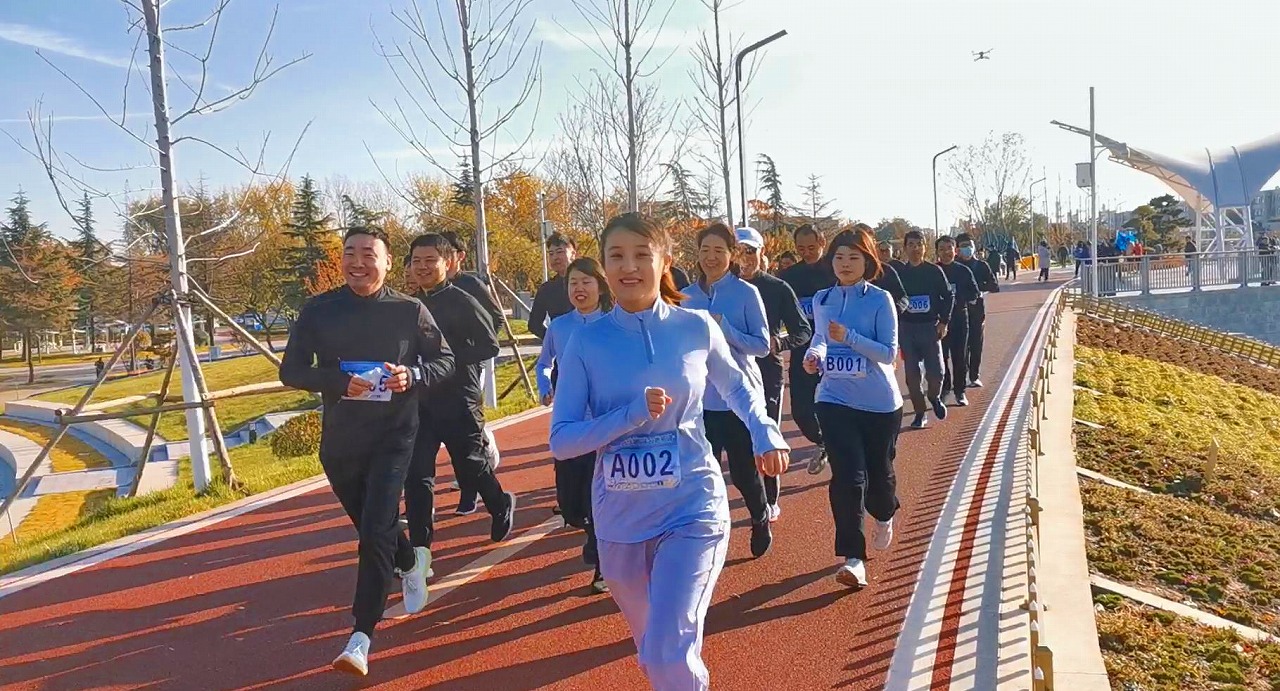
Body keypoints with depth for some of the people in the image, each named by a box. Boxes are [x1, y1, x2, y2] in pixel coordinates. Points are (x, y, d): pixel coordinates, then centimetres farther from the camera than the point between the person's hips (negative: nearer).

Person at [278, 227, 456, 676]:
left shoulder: (410, 311, -5)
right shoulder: (318, 311, -3)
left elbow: (444, 361, 1)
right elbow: (290, 370, -3)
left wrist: (411, 376, -20)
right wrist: (337, 382, -22)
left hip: (393, 437, -3)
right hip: (338, 440, 3)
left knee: (375, 532, -12)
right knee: (371, 526, 20)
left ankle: (361, 637, -4)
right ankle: (410, 565, 51)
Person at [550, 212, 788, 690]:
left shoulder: (696, 327, -5)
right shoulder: (587, 342, -6)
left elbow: (736, 386, 14)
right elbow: (561, 440, -8)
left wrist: (766, 432, -3)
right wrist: (633, 414, -21)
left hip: (692, 507, -2)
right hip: (620, 516, 2)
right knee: (654, 652, 20)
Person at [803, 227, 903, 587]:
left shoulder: (880, 300, -7)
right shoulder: (822, 300, 5)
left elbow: (889, 353, -12)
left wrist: (849, 337, -25)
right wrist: (814, 354, -3)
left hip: (880, 403, -1)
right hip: (835, 400, 2)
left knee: (878, 470, 14)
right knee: (847, 476, -11)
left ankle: (884, 515, 50)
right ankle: (852, 558, -4)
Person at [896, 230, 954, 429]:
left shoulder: (934, 271, 0)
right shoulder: (899, 273, 2)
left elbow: (948, 296, 4)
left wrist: (943, 322, -3)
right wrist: (895, 326, -1)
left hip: (930, 327, -1)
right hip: (906, 329, 1)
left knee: (935, 372, -6)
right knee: (912, 375, 1)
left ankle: (935, 397, 26)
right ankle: (920, 413, 14)